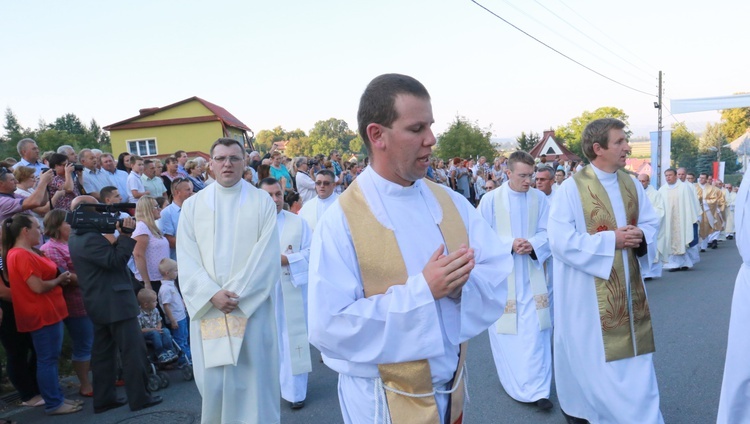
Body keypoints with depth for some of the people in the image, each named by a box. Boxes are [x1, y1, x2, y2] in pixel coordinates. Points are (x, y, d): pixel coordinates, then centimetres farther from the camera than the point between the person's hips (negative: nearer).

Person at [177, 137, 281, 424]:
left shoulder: (262, 202, 2)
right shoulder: (192, 205, 7)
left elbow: (267, 256, -6)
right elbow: (186, 258, 1)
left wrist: (237, 293, -14)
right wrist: (212, 294, -13)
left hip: (252, 305, -1)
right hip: (207, 307, 2)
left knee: (253, 377, 3)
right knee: (212, 379, 6)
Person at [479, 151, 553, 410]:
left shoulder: (539, 198, -2)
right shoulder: (491, 199, -7)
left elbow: (547, 232, 2)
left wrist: (532, 244, -19)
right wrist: (509, 244, -19)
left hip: (531, 274, 1)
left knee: (535, 329, -1)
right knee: (506, 328, 7)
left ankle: (537, 388, 7)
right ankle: (517, 384, 25)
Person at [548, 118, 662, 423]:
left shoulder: (632, 186, 6)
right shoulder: (571, 188, -15)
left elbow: (651, 223, 13)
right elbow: (561, 240, -21)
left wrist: (640, 236, -10)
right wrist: (611, 240, -21)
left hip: (627, 285, 6)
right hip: (587, 290, -6)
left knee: (629, 351, 13)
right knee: (589, 353, 7)